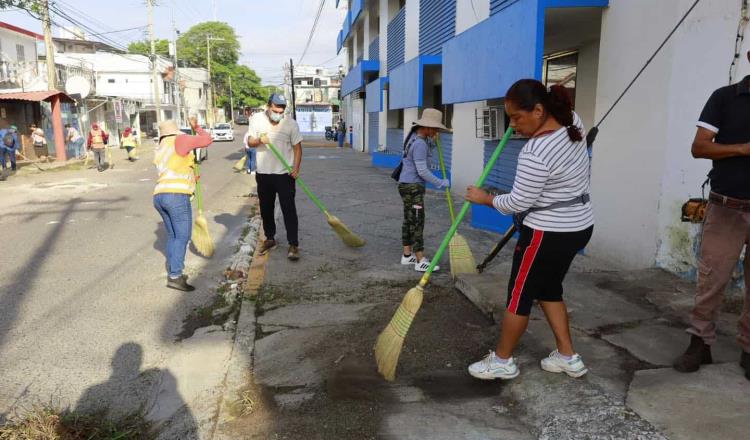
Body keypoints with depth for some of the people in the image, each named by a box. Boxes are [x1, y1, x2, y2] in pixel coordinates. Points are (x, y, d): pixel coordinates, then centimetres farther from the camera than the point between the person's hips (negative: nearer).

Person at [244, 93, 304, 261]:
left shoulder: (291, 123, -6)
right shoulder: (256, 119, -1)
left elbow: (297, 147, -1)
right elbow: (249, 141, 3)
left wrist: (296, 168, -14)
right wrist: (259, 140, -20)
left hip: (285, 174, -3)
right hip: (263, 174, 3)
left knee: (289, 209, -5)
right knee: (266, 209, 14)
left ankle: (293, 245, -2)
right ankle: (270, 239, 31)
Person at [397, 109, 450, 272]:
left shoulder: (416, 137, 10)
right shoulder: (419, 144, -19)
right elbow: (422, 171, -22)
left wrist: (433, 140, 9)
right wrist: (441, 183, -16)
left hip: (408, 185, 10)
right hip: (412, 187, -10)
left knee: (409, 220, 14)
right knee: (417, 222, -7)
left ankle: (407, 255, 22)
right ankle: (420, 261, -4)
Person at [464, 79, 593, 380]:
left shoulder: (535, 153, -27)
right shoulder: (572, 122, 0)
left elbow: (519, 202, -18)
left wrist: (486, 199, -3)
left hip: (548, 234, -9)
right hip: (579, 227, 9)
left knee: (519, 295, 6)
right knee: (549, 289, 22)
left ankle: (502, 361, 22)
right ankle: (568, 357, 29)